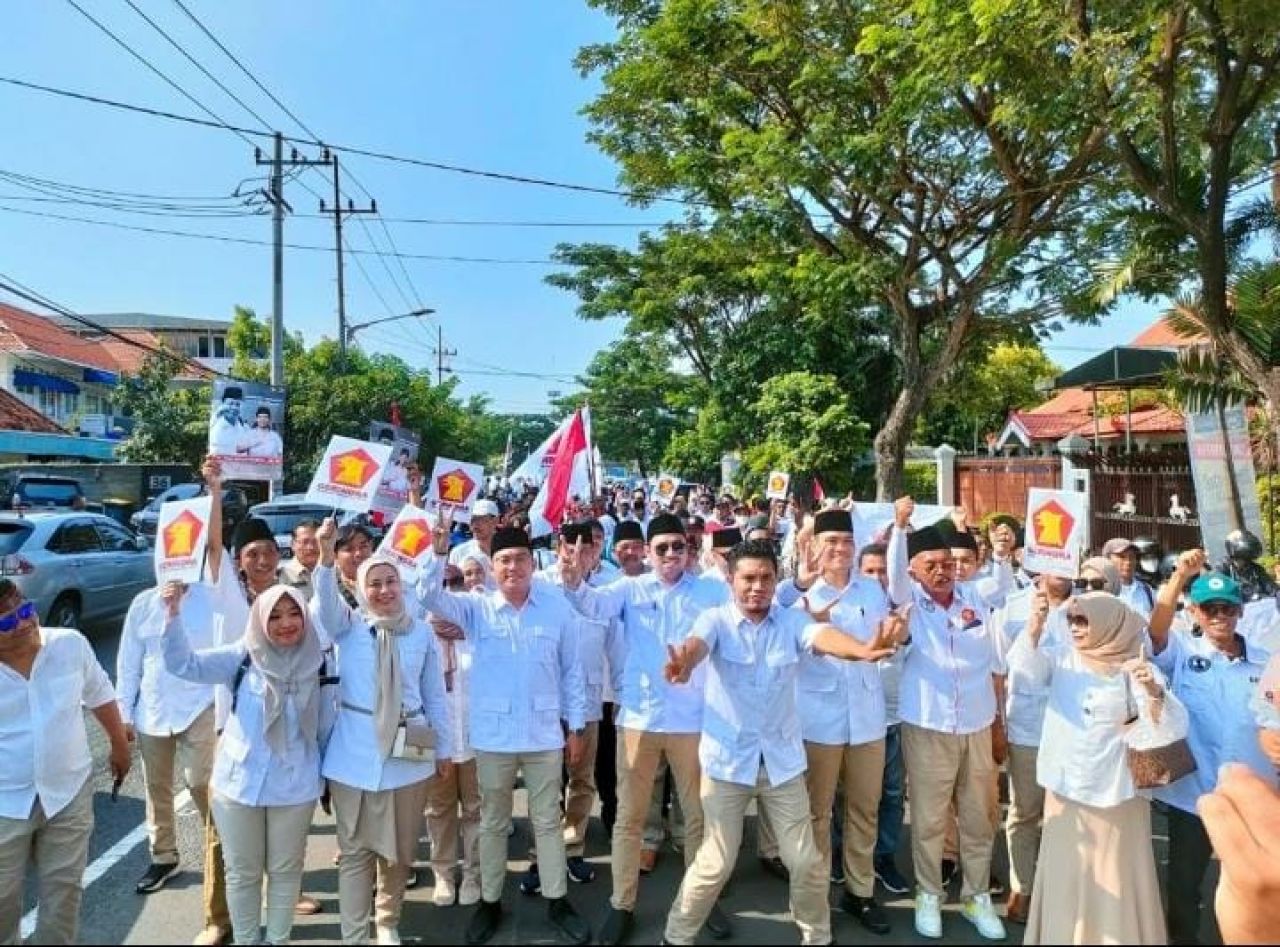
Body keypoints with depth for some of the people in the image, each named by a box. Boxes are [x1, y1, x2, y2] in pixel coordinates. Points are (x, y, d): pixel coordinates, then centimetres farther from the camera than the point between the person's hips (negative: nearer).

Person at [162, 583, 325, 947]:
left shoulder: (316, 661, -7)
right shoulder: (242, 656, -8)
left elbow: (326, 721, 2)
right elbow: (183, 664, -16)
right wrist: (174, 613, -29)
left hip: (295, 786, 0)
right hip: (239, 783, 0)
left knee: (285, 869, 16)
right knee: (242, 871, 16)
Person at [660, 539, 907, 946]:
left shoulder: (792, 620, -5)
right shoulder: (717, 619, -9)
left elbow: (823, 636, -25)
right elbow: (697, 642, -31)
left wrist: (862, 650, -49)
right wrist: (684, 664, -56)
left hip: (782, 760, 2)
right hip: (726, 760, -2)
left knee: (806, 860, 10)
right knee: (715, 862, 5)